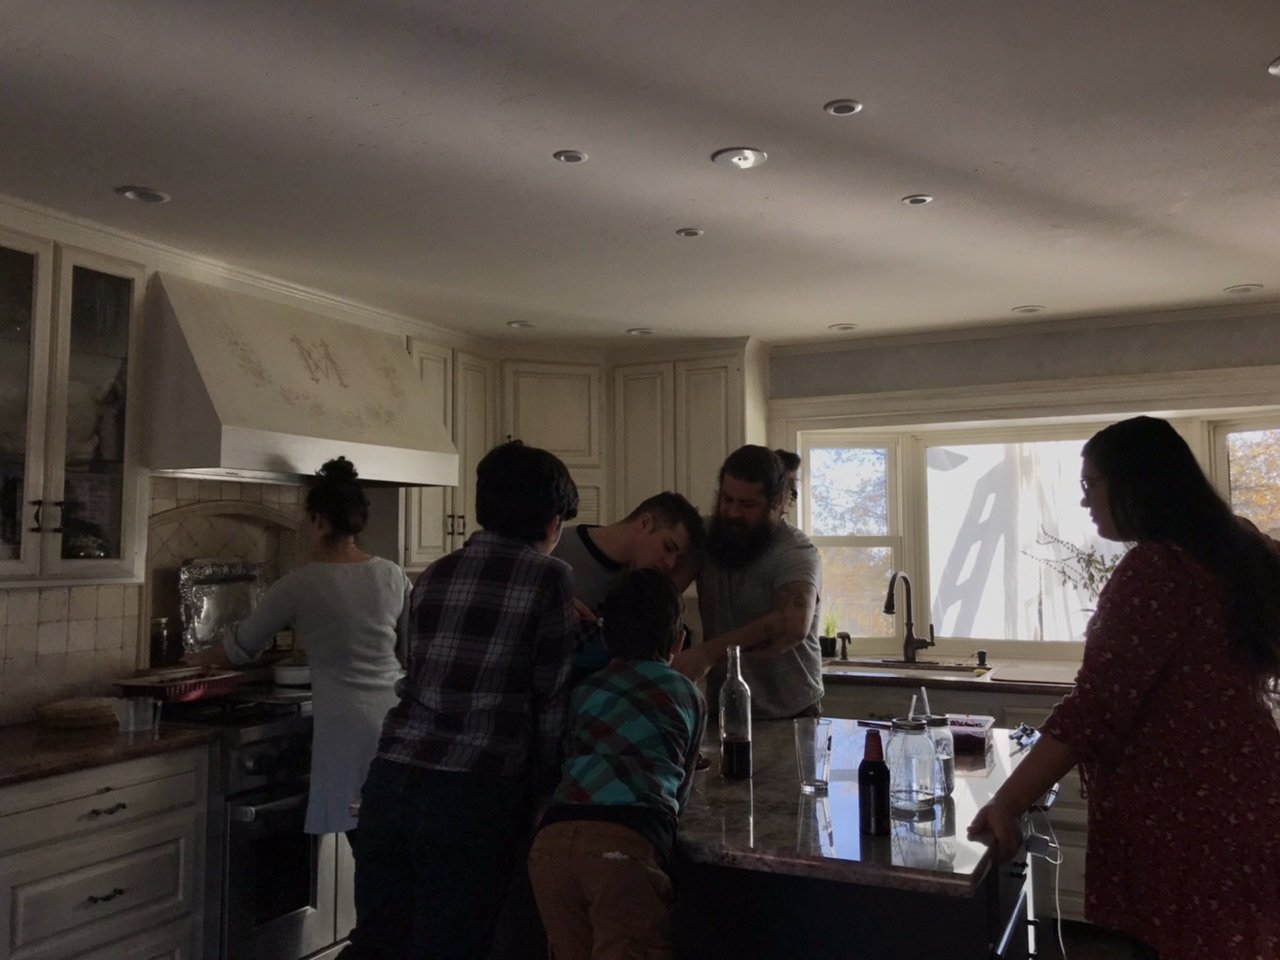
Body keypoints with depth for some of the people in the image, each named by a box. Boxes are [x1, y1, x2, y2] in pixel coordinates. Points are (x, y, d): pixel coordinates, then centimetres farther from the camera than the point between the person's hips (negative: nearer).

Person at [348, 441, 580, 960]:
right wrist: (543, 792, 13)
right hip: (472, 795, -5)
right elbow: (552, 700, -1)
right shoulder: (548, 577, -3)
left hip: (392, 779, 5)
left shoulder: (434, 575, 14)